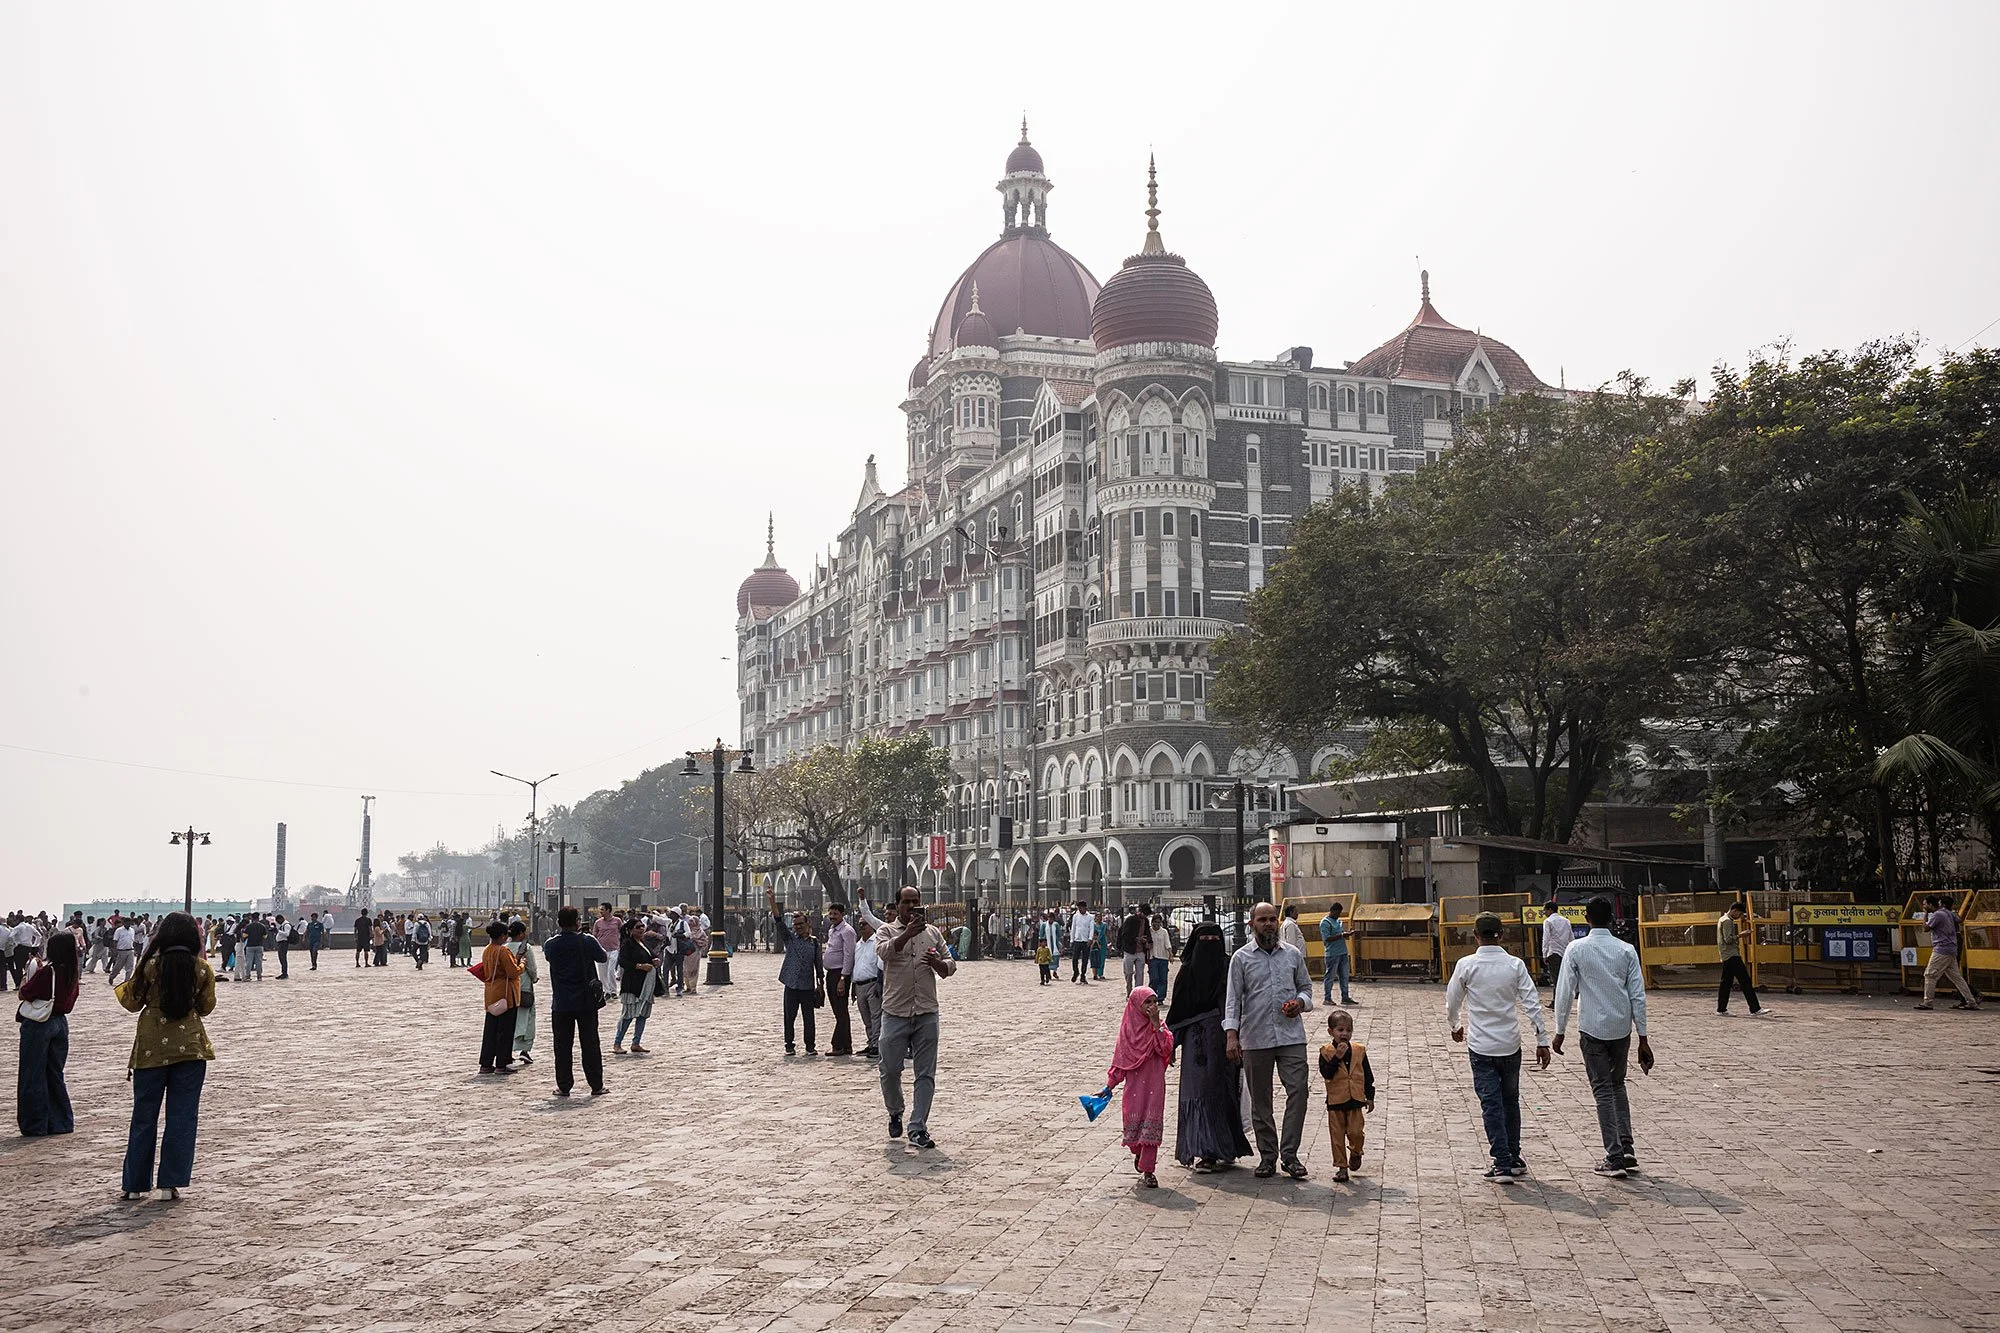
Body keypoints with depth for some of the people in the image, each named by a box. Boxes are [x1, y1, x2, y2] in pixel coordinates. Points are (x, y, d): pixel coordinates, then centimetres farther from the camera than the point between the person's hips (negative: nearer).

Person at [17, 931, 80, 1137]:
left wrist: (30, 974, 4)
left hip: (38, 1025, -6)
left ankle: (35, 1125, 8)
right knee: (55, 1074, 16)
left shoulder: (46, 972, -18)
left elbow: (25, 993, -12)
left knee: (33, 1076, 5)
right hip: (60, 1023, 6)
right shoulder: (74, 973, 1)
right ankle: (61, 1122, 18)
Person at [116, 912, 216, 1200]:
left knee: (144, 1116, 10)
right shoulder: (202, 969, -4)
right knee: (183, 1116, 5)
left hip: (151, 1049, 0)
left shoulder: (149, 966, -7)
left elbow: (132, 1003, 2)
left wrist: (124, 985, 22)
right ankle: (172, 1182, 2)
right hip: (190, 1048, 0)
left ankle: (136, 1184, 15)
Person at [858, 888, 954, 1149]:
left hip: (927, 1014, 2)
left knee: (925, 1074, 0)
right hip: (895, 1012, -2)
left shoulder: (932, 932, 12)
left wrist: (936, 962, -8)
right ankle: (895, 1113, 30)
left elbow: (950, 967, 14)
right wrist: (907, 933, -33)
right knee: (890, 1069, 3)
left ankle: (918, 1130, 5)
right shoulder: (887, 930, 3)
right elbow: (885, 951, -19)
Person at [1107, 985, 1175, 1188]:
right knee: (1133, 1122, 5)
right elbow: (1119, 1059, 7)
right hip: (1134, 1085, 1)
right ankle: (1138, 1154, 36)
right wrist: (1109, 1086, 6)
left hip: (1154, 1085, -1)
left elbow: (1166, 1049, -15)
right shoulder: (1127, 1028, 2)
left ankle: (1148, 1169, 1)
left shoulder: (1159, 1027, 2)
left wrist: (1156, 1024, -18)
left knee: (1152, 1124, -4)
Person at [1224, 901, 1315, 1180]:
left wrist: (1301, 1002, -4)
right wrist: (1232, 1035, -10)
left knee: (1298, 1091, -9)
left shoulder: (1292, 954, 9)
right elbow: (1233, 998, 0)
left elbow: (1306, 985, 19)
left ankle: (1289, 1154, -1)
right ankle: (1267, 1155, 17)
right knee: (1260, 1100, 6)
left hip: (1291, 1035, 1)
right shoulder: (1241, 958, 3)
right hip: (1255, 1039, -1)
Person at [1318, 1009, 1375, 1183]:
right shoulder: (1326, 1052, -5)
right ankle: (1341, 1167, 15)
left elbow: (1367, 1075, 9)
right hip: (1335, 1101, -1)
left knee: (1356, 1132, -6)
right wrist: (1337, 1057, -26)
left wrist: (1370, 1097, 9)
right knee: (1337, 1135, 4)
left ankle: (1355, 1153, 25)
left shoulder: (1359, 1050, 3)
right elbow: (1326, 1073, -18)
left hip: (1355, 1100, 1)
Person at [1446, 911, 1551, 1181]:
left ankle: (1502, 1164, -2)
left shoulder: (1466, 965, -8)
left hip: (1481, 1047, -2)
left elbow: (1452, 1002, 2)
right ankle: (1514, 1159, 25)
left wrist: (1455, 1027, 22)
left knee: (1491, 1105, 1)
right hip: (1510, 1044, 2)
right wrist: (1542, 1041, 0)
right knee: (1511, 1101, 17)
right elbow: (1532, 1004, -6)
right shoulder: (1515, 965, -5)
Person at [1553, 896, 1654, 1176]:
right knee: (1618, 1084, 20)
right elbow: (1638, 995, 0)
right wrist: (1643, 1038, 5)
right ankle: (1626, 1150, 14)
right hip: (1622, 1027, 3)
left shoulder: (1577, 949, -7)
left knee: (1603, 1090, 3)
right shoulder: (1626, 950, 1)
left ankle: (1614, 1158, -1)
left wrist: (1560, 1031, 3)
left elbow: (1565, 992, -6)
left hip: (1593, 1029, -3)